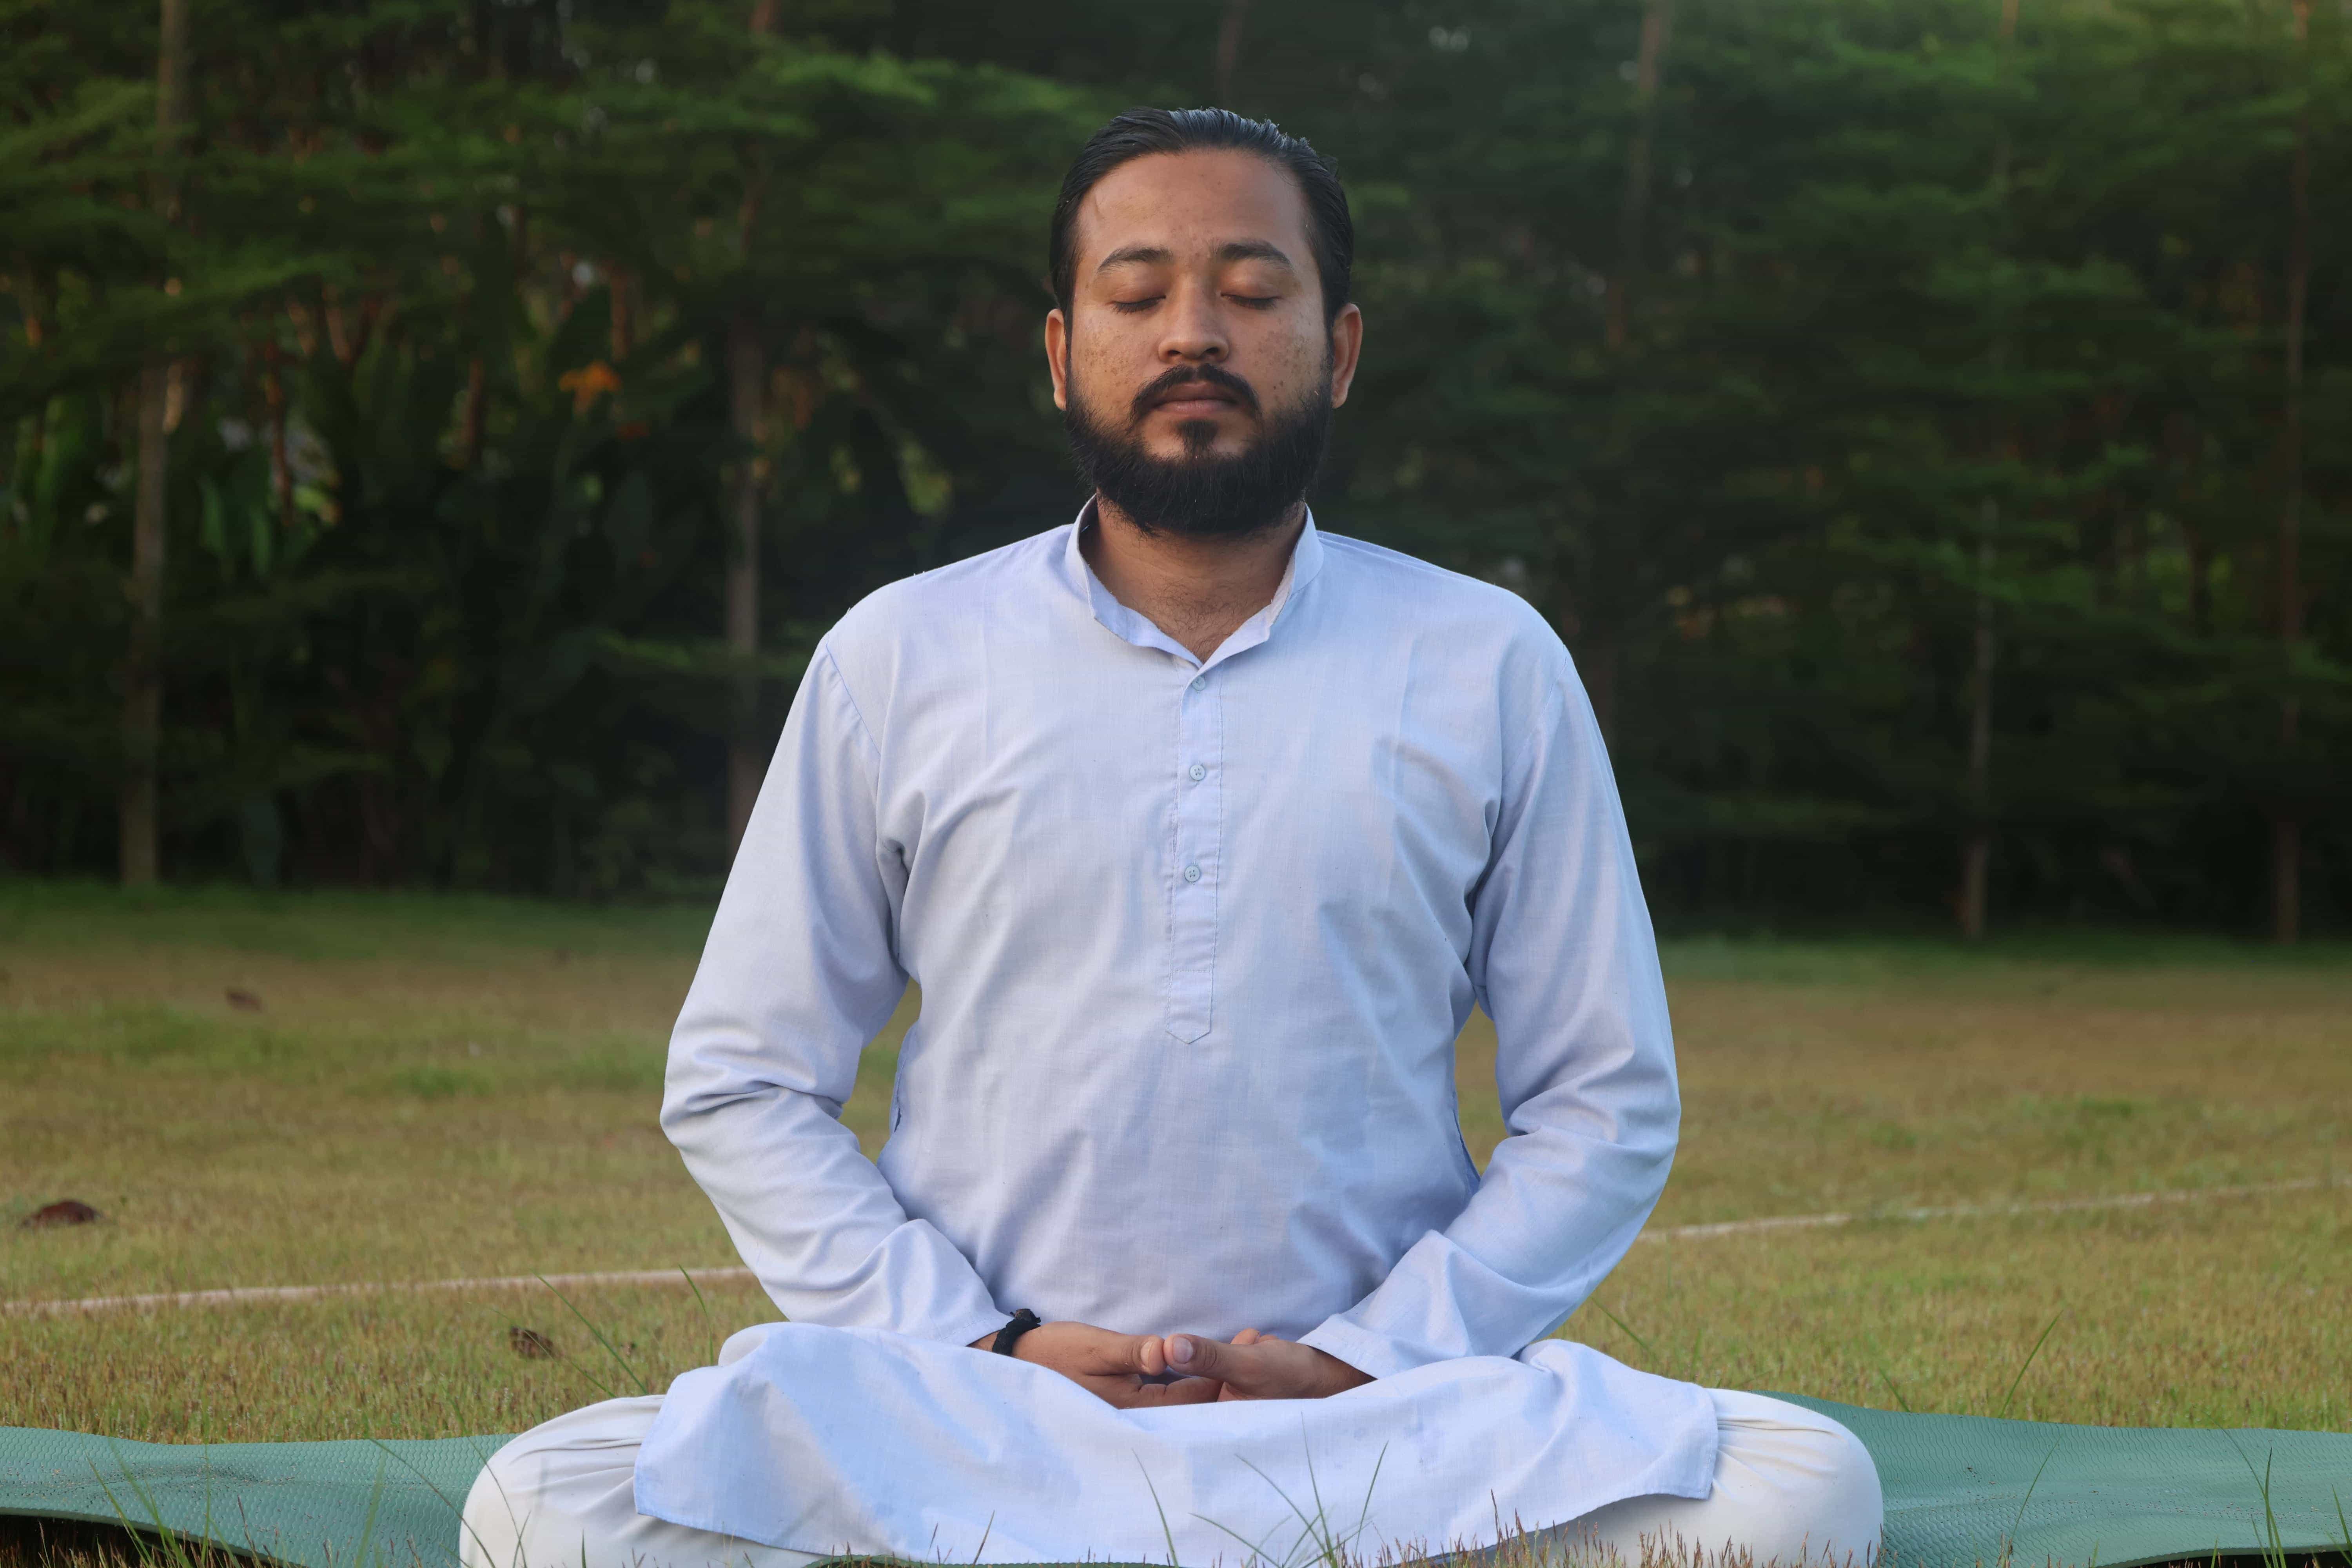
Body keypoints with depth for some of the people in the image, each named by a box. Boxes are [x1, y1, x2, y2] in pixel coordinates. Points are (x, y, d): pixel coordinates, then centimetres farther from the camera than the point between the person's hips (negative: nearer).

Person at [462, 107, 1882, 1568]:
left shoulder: (1491, 668, 8)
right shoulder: (896, 661, 9)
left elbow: (1605, 1105, 8)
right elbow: (738, 1084, 9)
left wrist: (1364, 1363, -7)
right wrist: (982, 1351, -6)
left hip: (1379, 1407, 1)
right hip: (973, 1425, 0)